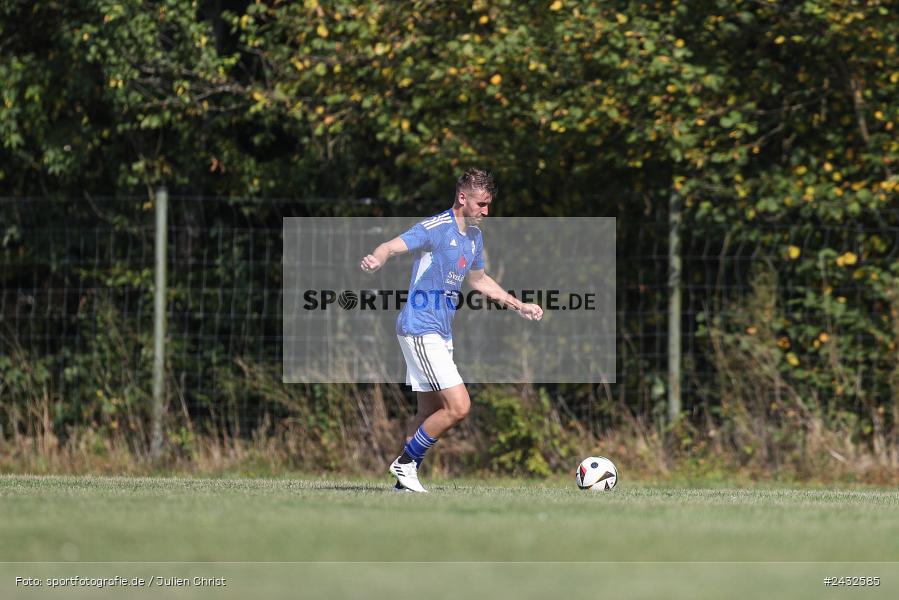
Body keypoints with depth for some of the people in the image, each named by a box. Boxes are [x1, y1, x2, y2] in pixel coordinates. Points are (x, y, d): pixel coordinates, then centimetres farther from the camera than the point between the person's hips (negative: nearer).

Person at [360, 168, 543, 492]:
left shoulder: (474, 236, 13)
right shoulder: (435, 228, -14)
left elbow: (479, 280, 30)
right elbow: (393, 246, -27)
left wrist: (519, 306, 33)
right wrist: (375, 260, -51)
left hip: (441, 333, 10)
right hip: (421, 329, -9)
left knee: (430, 412, 12)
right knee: (458, 406, -14)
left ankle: (405, 482, 17)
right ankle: (406, 461, -2)